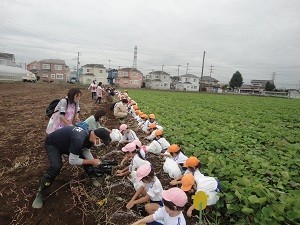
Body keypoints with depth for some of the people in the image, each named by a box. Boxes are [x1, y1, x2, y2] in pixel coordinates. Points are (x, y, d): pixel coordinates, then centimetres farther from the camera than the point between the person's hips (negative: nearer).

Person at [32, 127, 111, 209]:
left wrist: (95, 163, -14)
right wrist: (91, 161, -27)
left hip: (66, 143, 7)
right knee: (56, 167, -27)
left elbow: (86, 152, -3)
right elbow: (72, 161, -35)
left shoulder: (90, 136, -17)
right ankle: (40, 194, -6)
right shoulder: (78, 140, -43)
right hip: (52, 144, -7)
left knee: (87, 157, 0)